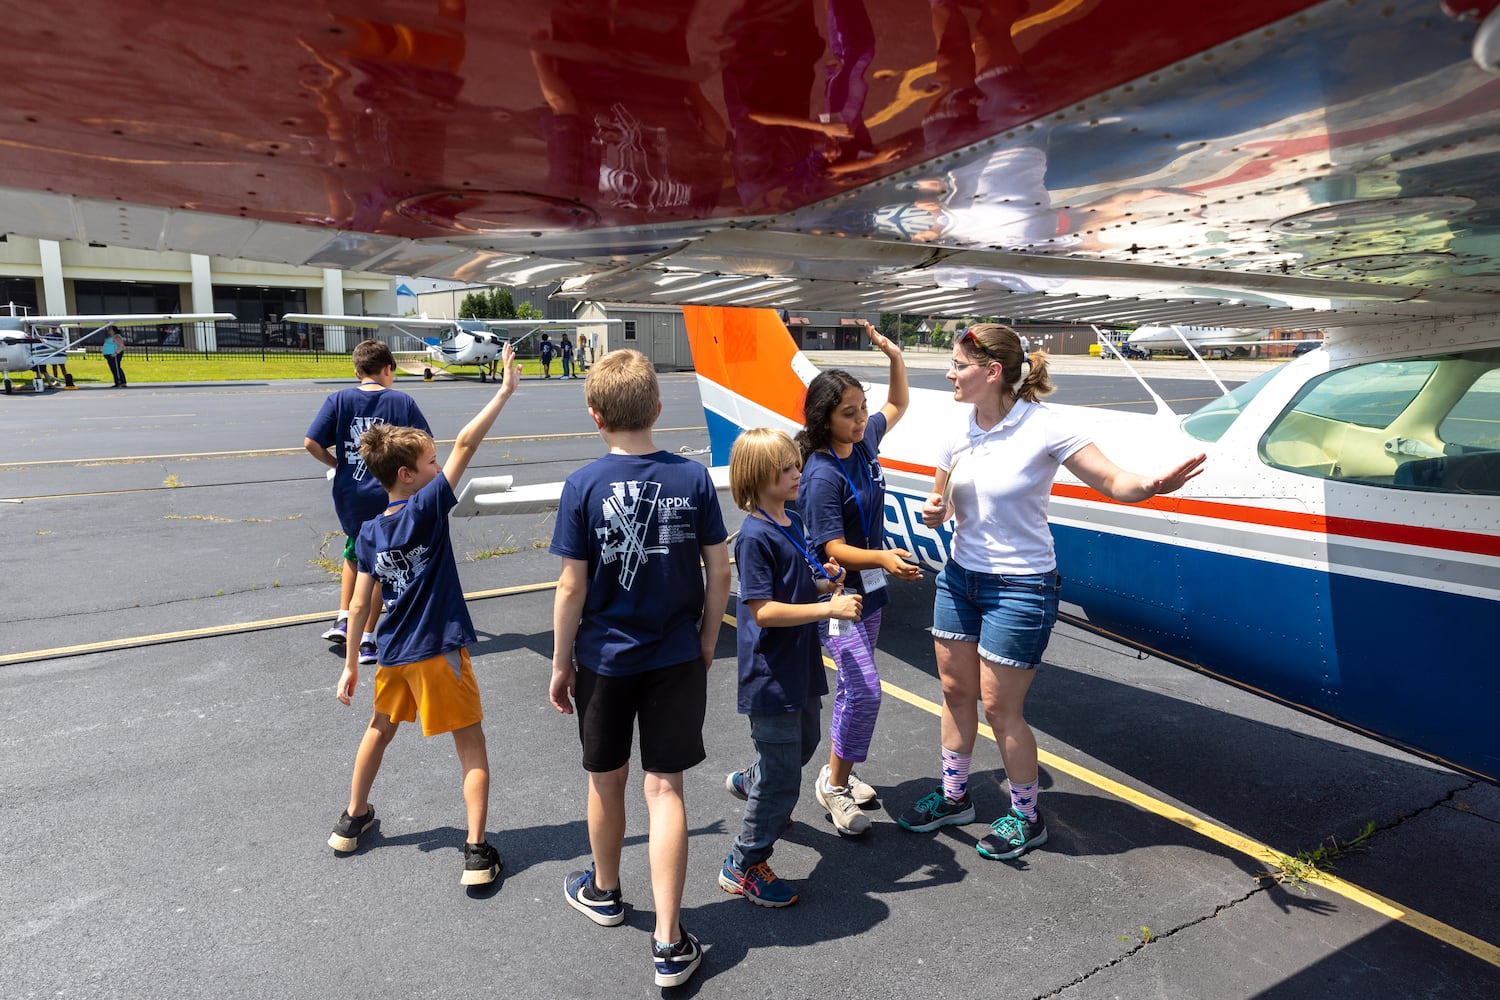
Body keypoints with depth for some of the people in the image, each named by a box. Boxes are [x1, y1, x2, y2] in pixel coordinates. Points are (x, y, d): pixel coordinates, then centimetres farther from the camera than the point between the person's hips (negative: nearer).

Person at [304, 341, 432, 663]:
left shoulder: (339, 400, -2)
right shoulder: (402, 401, -6)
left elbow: (311, 443, -7)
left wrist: (336, 464, 10)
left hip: (349, 495, 2)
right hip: (389, 495, -2)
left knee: (354, 553, 28)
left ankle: (343, 619, 23)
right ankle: (366, 639, 12)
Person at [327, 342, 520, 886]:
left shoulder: (370, 531, 1)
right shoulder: (427, 507, -15)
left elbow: (359, 605, 4)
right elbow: (465, 444, -20)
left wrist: (350, 665, 12)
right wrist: (504, 391, -16)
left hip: (393, 655, 6)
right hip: (438, 652, -6)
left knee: (380, 729, 29)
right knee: (471, 746, 5)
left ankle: (353, 819, 45)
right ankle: (477, 853, 2)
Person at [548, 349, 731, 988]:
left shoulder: (583, 486, -13)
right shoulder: (694, 477, -7)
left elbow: (572, 588, -11)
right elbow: (720, 573, -4)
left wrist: (561, 664, 1)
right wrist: (706, 642, 9)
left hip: (604, 659, -1)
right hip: (677, 659, 1)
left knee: (607, 781, 19)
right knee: (665, 788, 8)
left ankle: (603, 892, 44)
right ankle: (669, 944, 12)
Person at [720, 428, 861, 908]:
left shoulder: (793, 523, 6)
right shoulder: (755, 536, -22)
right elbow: (762, 610, -26)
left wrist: (824, 581, -2)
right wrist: (829, 608, -27)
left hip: (801, 667, 9)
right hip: (771, 676, -9)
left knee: (804, 744, 30)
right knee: (782, 779, 1)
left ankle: (747, 783, 57)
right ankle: (743, 866, 20)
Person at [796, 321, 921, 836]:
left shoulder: (864, 441, 1)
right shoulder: (822, 474, -22)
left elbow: (898, 404, 21)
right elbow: (833, 548, -24)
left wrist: (894, 357, 6)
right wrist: (883, 558, -40)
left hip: (868, 586, 8)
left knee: (854, 688, 16)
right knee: (865, 689, -11)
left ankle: (840, 775, 32)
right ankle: (833, 784, 9)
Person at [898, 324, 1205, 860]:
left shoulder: (1043, 425, -18)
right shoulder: (958, 432, -1)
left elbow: (1113, 482, -20)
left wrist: (1152, 485, -41)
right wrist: (934, 511, -11)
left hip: (1019, 587, -6)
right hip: (960, 575, 6)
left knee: (999, 706, 3)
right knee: (955, 690, 16)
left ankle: (1027, 818, 27)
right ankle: (954, 796, 38)